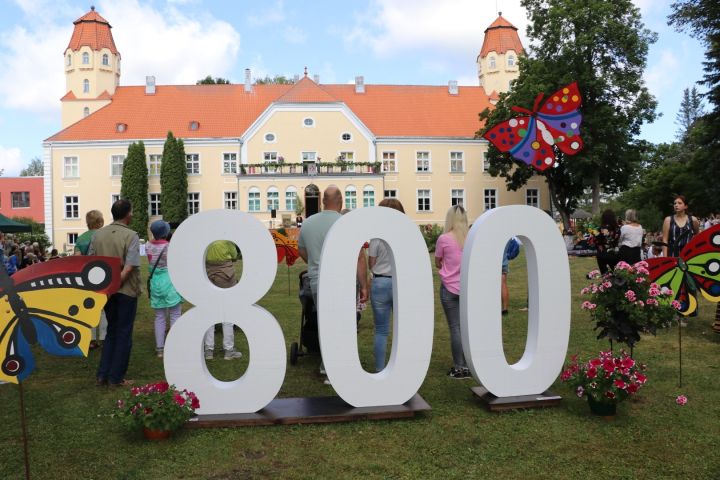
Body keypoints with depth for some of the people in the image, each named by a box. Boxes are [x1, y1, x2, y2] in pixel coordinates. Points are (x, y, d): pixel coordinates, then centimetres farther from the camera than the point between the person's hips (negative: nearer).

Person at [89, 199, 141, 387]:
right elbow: (129, 268, -21)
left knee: (111, 331, 20)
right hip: (126, 290, -5)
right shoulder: (131, 236, -13)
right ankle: (117, 378, 12)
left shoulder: (98, 234, 3)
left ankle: (103, 374, 20)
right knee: (124, 334, 6)